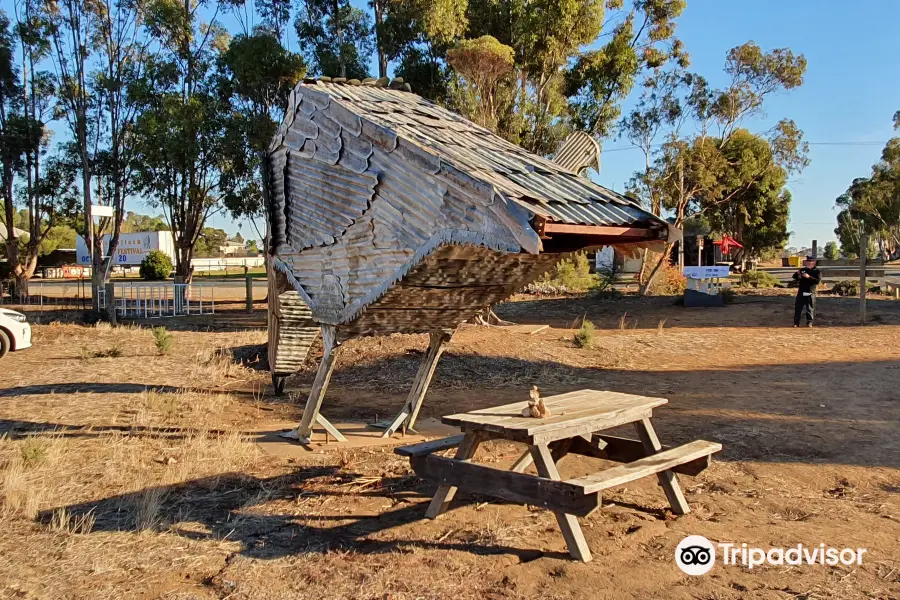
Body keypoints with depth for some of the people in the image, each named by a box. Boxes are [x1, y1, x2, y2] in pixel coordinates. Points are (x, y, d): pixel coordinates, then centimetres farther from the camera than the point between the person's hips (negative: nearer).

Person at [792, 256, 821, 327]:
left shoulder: (817, 272, 0)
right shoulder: (802, 270, 11)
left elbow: (818, 281, -15)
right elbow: (794, 276, 12)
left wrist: (809, 277, -25)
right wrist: (798, 275, -10)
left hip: (810, 293, -3)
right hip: (801, 292, 3)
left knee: (810, 308, 4)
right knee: (798, 308, 2)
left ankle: (809, 322, 15)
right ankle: (796, 322, 8)